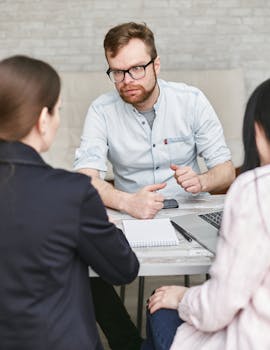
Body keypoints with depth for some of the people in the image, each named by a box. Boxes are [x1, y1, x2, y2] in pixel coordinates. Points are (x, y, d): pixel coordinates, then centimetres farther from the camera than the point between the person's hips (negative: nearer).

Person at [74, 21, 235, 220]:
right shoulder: (102, 111, -4)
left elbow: (226, 170, 0)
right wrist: (128, 202, -32)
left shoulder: (192, 100, -2)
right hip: (132, 217, -1)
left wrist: (200, 182, -22)